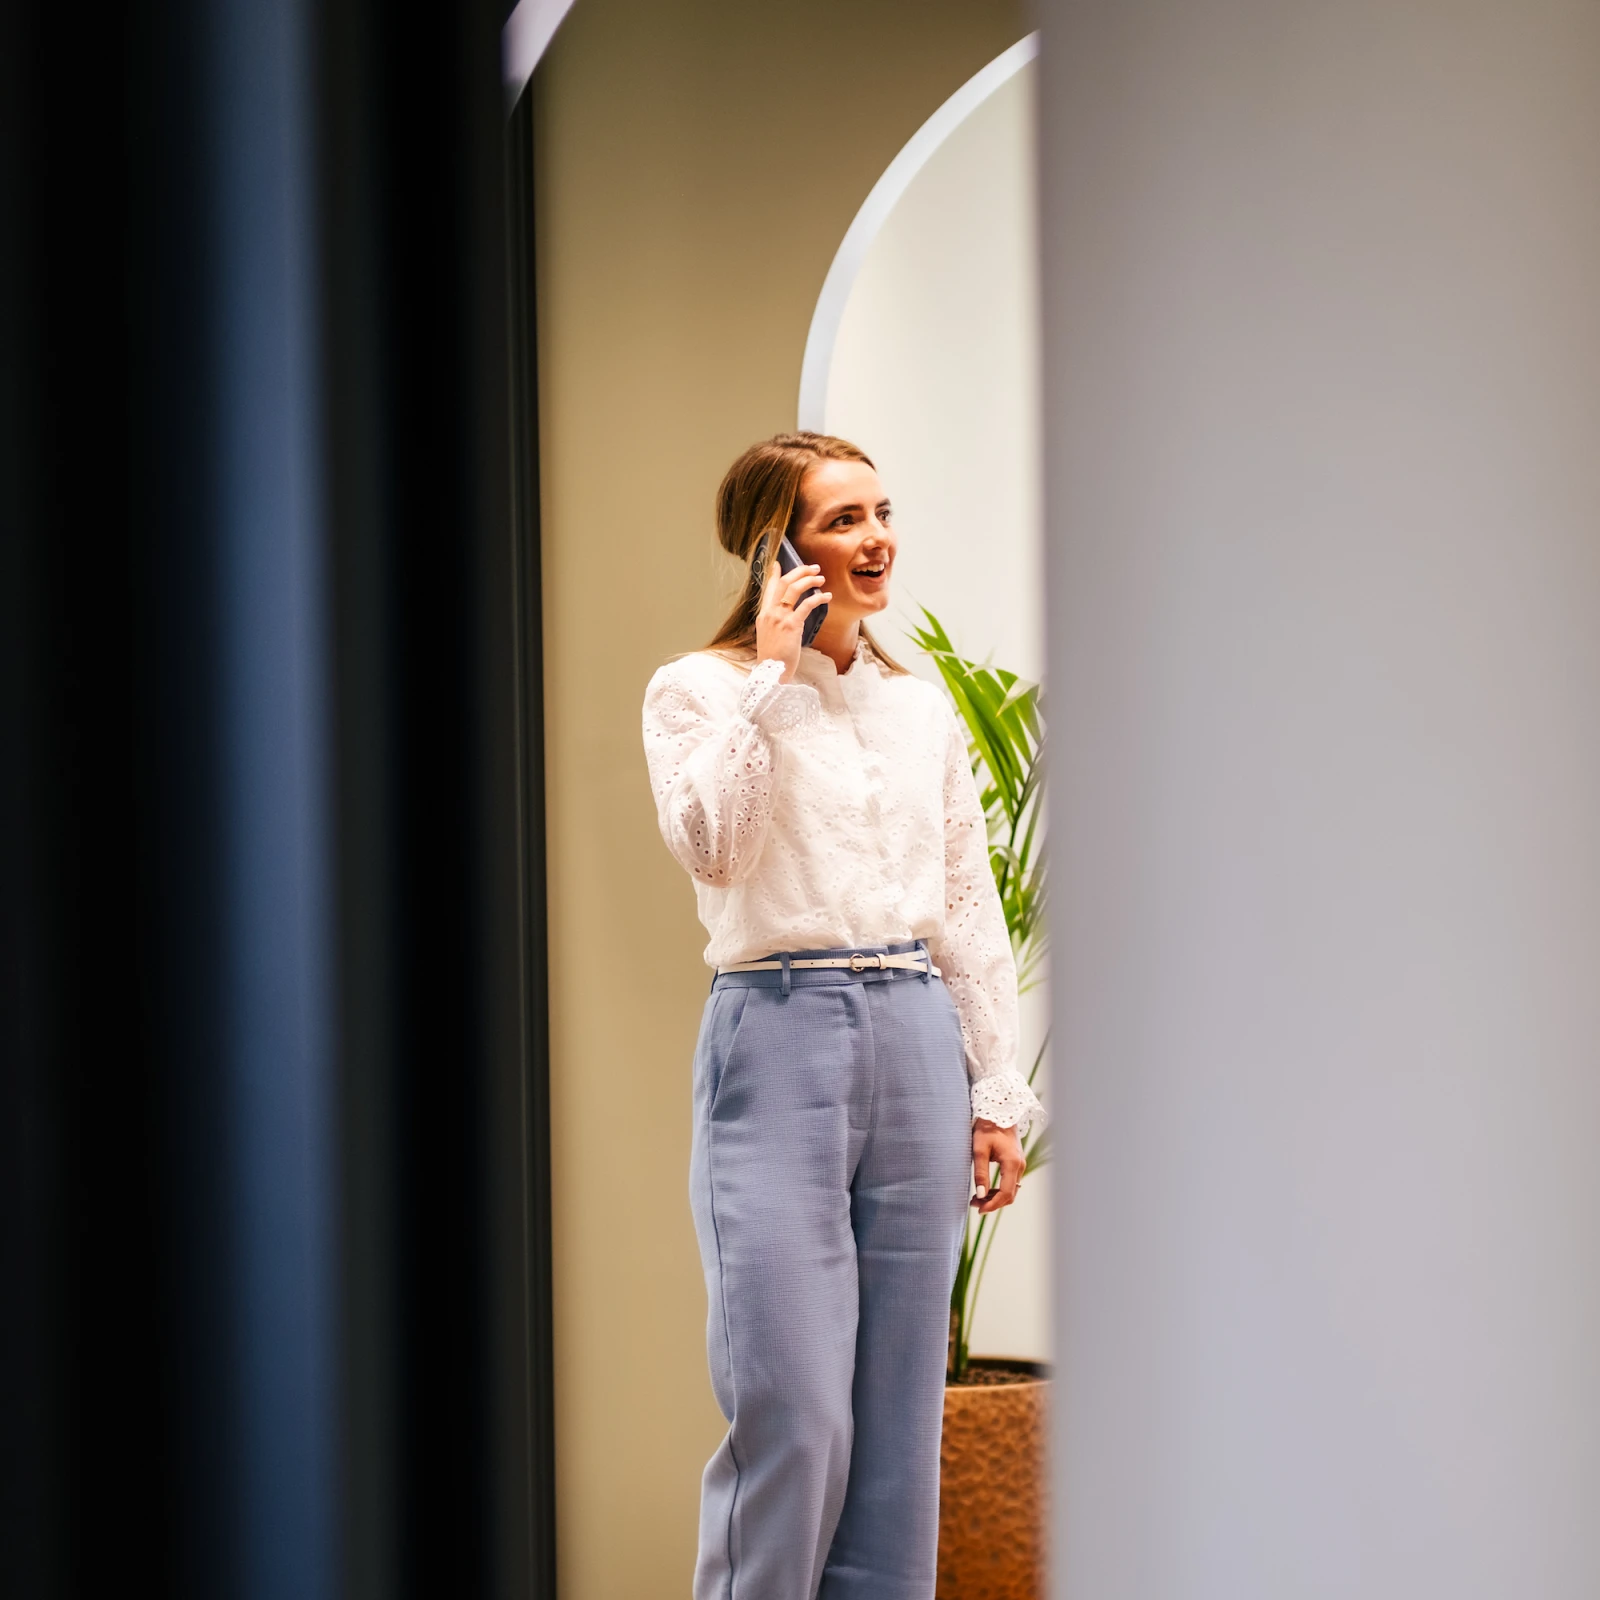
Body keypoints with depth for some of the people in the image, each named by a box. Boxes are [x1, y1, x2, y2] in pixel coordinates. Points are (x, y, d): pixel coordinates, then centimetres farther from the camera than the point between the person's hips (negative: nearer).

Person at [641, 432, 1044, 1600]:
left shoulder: (922, 707, 15)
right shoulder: (699, 689, 1)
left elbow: (972, 909, 16)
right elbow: (708, 845, -17)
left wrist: (999, 1092, 11)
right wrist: (770, 672, -13)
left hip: (917, 1039, 5)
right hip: (779, 1036, -5)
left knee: (900, 1412, 6)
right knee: (792, 1412, -9)